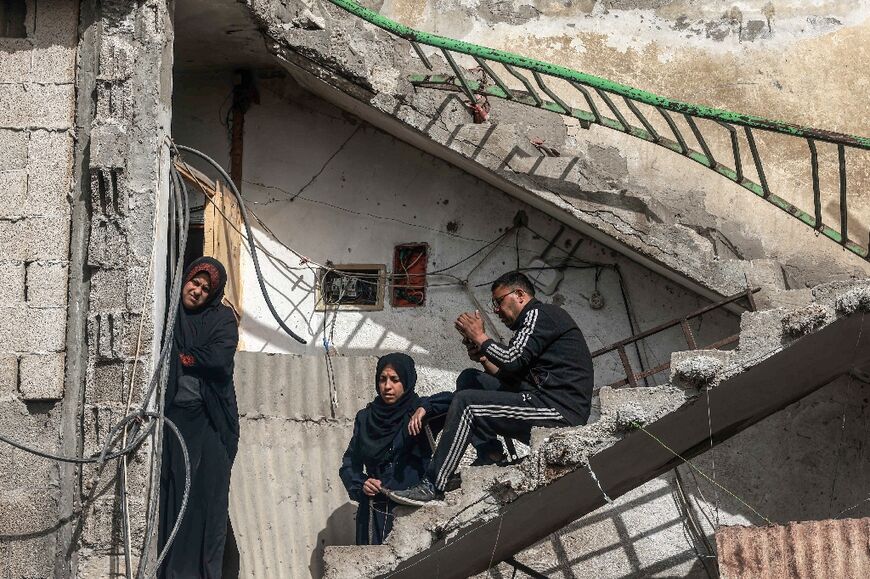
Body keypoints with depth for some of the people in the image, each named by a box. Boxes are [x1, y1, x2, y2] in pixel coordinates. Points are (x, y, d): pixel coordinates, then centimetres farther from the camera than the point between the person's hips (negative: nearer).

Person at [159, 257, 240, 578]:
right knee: (172, 492, -3)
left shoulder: (222, 319, 5)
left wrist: (178, 357, -4)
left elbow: (219, 358, -10)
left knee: (210, 491, -2)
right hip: (174, 415, 1)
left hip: (210, 419, -1)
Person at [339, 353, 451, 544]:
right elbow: (349, 464, 17)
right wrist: (360, 484, -2)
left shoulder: (418, 413, 6)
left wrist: (424, 408, -18)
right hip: (374, 512, 3)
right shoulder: (365, 417, 14)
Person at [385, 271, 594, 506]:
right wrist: (483, 356, 6)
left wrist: (480, 337, -2)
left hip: (559, 409, -10)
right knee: (469, 379, 11)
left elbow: (512, 361, -17)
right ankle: (490, 449, 1)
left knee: (465, 403, -17)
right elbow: (513, 376, 20)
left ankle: (432, 487, -17)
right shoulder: (533, 320, 27)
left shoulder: (539, 313, -4)